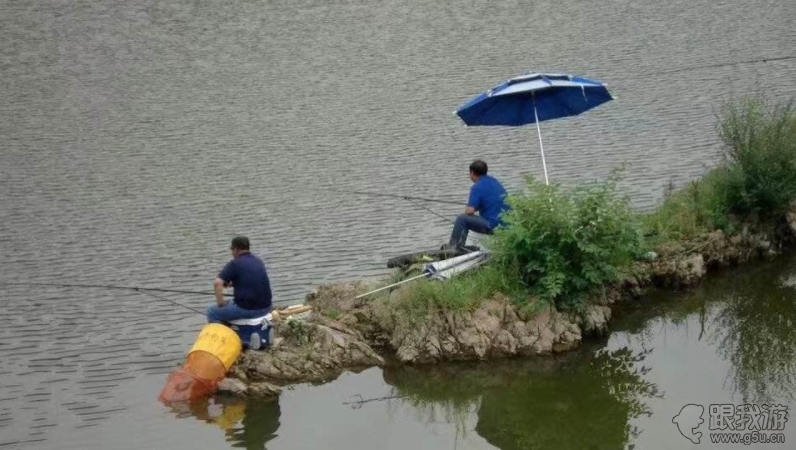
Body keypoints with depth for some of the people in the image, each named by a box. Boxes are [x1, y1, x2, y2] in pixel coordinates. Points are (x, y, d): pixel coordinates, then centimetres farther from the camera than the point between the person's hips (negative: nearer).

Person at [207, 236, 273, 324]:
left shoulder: (235, 263, -10)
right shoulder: (258, 261, 11)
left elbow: (217, 283, -21)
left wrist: (220, 302, -7)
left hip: (248, 309, -7)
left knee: (212, 311, 12)